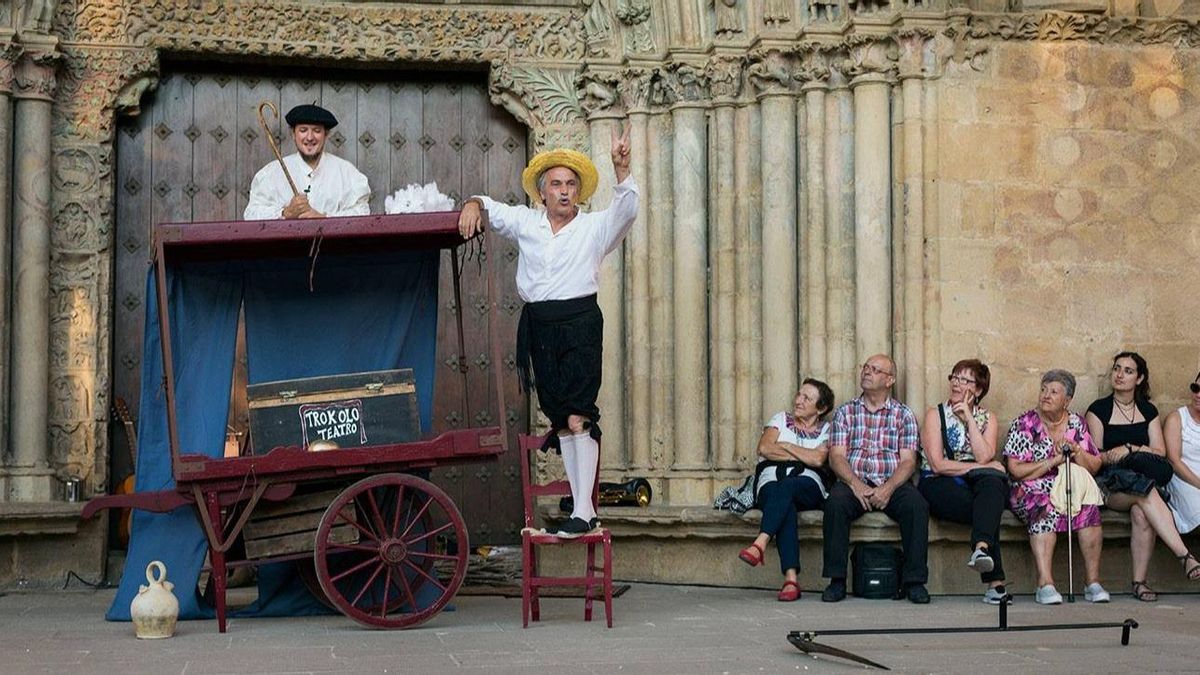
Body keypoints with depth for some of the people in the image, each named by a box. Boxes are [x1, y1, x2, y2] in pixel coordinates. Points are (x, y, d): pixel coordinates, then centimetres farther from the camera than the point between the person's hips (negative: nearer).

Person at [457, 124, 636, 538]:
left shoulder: (595, 227, 5)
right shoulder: (526, 223, 14)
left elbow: (626, 210, -11)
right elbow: (490, 208, 23)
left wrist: (621, 167, -26)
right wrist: (473, 205, 0)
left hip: (580, 322, -4)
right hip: (538, 325, 4)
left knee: (578, 416, -14)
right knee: (559, 420, 6)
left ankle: (583, 510, -14)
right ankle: (582, 508, 11)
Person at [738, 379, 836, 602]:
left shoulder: (826, 430, 16)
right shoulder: (781, 419, 21)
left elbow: (818, 459, -5)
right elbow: (764, 448, 3)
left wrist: (785, 446, 2)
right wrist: (802, 456, 3)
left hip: (808, 485, 0)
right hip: (771, 480, 1)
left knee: (786, 487, -38)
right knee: (786, 507, -36)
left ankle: (760, 544, -51)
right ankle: (791, 578, -48)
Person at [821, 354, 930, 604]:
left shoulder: (903, 414, 12)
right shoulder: (846, 412, 14)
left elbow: (908, 461, 2)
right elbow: (836, 456, 3)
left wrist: (888, 488, -17)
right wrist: (855, 484, -16)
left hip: (892, 485, 0)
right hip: (854, 482, 0)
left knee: (916, 504, -31)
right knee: (836, 501, -33)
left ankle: (914, 580, -22)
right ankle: (837, 579, -26)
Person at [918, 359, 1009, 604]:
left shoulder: (987, 419, 16)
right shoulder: (935, 414, 8)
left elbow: (984, 457, -6)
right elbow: (938, 465, -5)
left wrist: (969, 418, -5)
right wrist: (978, 468, -8)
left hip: (977, 486, 2)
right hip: (940, 486, -2)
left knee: (993, 483, -36)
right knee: (988, 511, -32)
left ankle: (981, 548, -57)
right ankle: (995, 582, -35)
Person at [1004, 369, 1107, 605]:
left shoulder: (1077, 424, 12)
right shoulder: (1024, 424, 1)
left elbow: (1094, 467, 10)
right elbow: (1016, 470, -8)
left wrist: (1075, 450, -7)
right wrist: (1053, 462, -12)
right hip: (1032, 491, -3)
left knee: (1088, 505, -29)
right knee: (1046, 507, -35)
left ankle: (1093, 582, -28)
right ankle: (1045, 583, -40)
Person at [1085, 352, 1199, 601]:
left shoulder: (1148, 411, 17)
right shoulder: (1099, 409, 7)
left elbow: (1160, 452, 6)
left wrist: (1130, 449, -10)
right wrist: (1112, 457, -18)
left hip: (1144, 478, 3)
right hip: (1107, 483, -3)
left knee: (1142, 513, -34)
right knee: (1147, 493, -36)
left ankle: (1139, 581, -30)